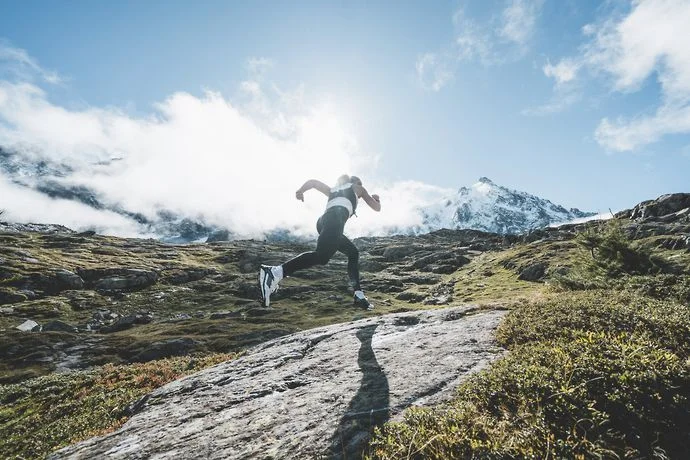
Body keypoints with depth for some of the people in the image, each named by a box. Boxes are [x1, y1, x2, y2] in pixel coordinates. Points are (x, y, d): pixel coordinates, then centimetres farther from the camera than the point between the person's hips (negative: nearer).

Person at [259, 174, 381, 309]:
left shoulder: (334, 190, 40)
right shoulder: (358, 188, 29)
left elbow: (313, 181, 31)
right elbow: (377, 207, 32)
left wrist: (300, 191, 21)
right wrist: (376, 199, 52)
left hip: (323, 221, 7)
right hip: (335, 219, -7)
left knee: (353, 253, 18)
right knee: (321, 257, -25)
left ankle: (359, 296, 13)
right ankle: (274, 272, -41)